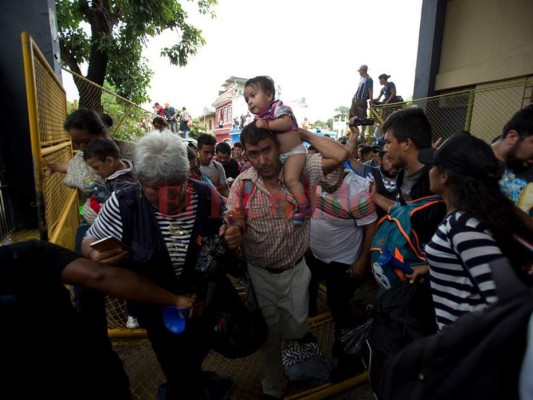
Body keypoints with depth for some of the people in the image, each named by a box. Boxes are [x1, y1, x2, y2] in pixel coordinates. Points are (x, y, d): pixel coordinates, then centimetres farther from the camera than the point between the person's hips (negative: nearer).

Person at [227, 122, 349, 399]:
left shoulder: (302, 170, -12)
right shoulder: (242, 184, -12)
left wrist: (303, 133, -17)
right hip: (260, 274, 0)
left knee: (295, 331, 19)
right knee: (268, 334, 18)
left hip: (297, 270, 0)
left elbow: (340, 155, -23)